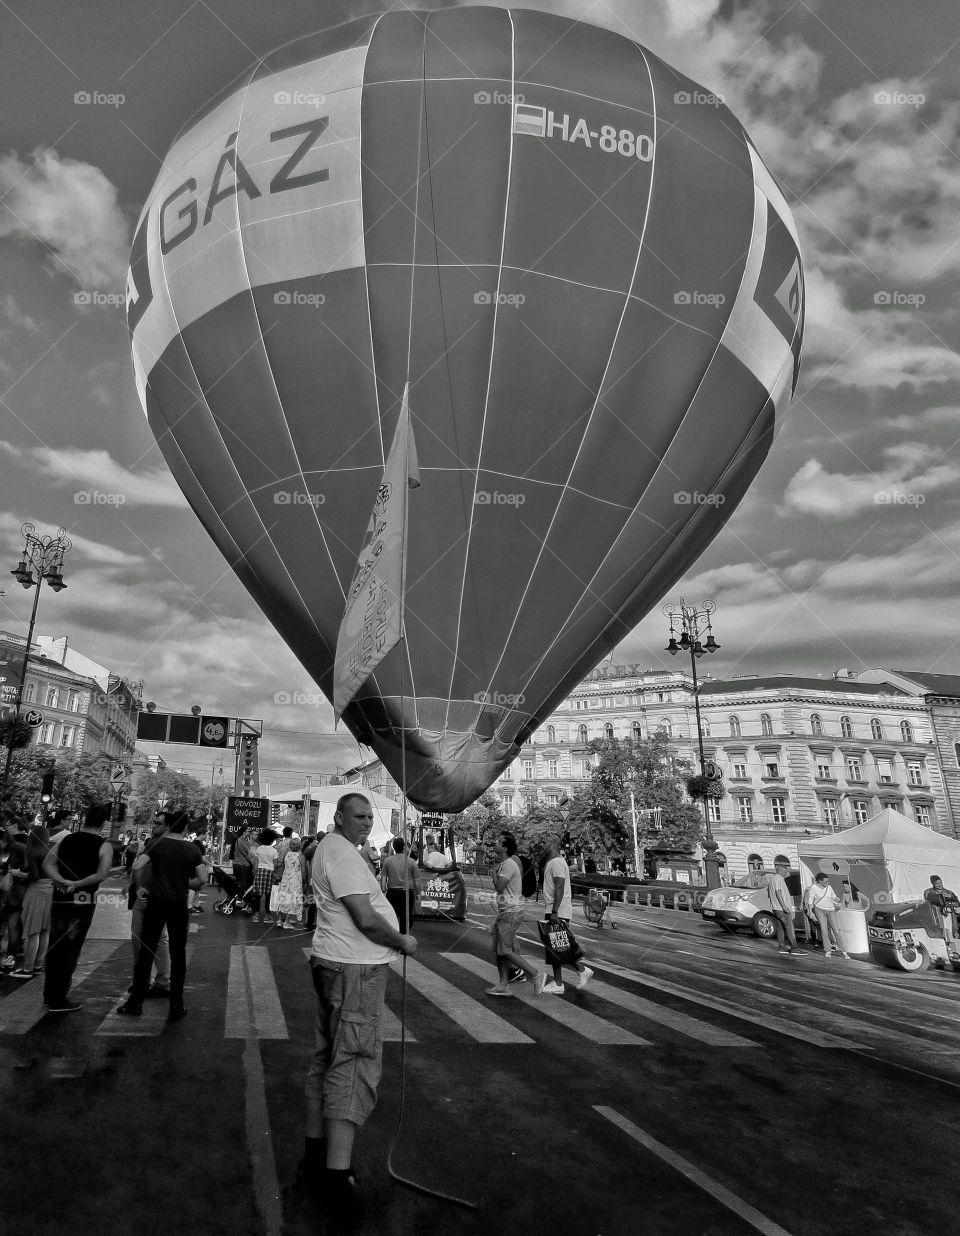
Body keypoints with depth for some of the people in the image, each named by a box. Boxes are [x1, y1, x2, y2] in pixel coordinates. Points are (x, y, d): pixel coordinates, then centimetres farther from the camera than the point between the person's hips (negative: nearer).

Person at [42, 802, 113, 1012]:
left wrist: (63, 881, -11)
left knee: (54, 947, 16)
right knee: (70, 950, 5)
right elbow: (102, 875, -21)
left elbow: (47, 864, 0)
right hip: (83, 900, -5)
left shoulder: (66, 839, 8)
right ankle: (59, 1000, 12)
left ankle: (50, 995, 28)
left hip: (59, 898, 5)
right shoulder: (104, 846, -8)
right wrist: (77, 883, -14)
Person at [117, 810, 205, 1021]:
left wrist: (139, 887, 6)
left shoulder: (157, 843, -5)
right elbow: (201, 880, -4)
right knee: (178, 955, 9)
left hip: (156, 902, -1)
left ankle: (136, 1002, 15)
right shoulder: (193, 849, -1)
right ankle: (176, 1006, 13)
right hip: (179, 906, 1)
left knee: (146, 952, 10)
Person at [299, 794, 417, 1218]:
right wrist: (402, 941, -8)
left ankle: (315, 1158, 30)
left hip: (332, 962, 11)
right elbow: (366, 919, -24)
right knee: (353, 1062, -6)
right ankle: (337, 1176, -2)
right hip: (355, 969, -11)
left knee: (328, 1056, 18)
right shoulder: (342, 853, -19)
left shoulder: (330, 847, 14)